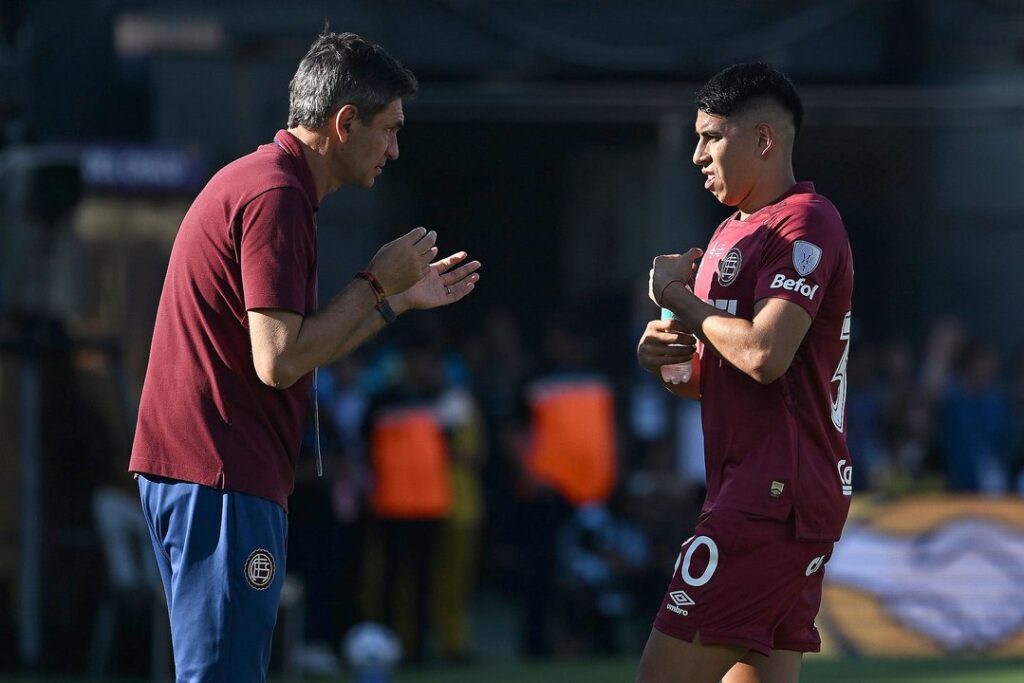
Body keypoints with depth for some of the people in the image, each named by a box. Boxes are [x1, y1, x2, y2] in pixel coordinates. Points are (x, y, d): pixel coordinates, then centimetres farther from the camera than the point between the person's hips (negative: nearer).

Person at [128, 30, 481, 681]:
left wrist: (402, 298, 26)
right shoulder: (277, 196, -14)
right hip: (222, 480, -11)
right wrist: (378, 281, -10)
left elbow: (300, 348, 24)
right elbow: (280, 361, -21)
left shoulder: (255, 180, 19)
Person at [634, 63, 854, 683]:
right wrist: (667, 357, 7)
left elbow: (763, 353, -23)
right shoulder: (735, 231, 22)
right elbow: (717, 376, 30)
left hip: (773, 498, -10)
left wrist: (678, 295, -7)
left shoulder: (805, 224, -10)